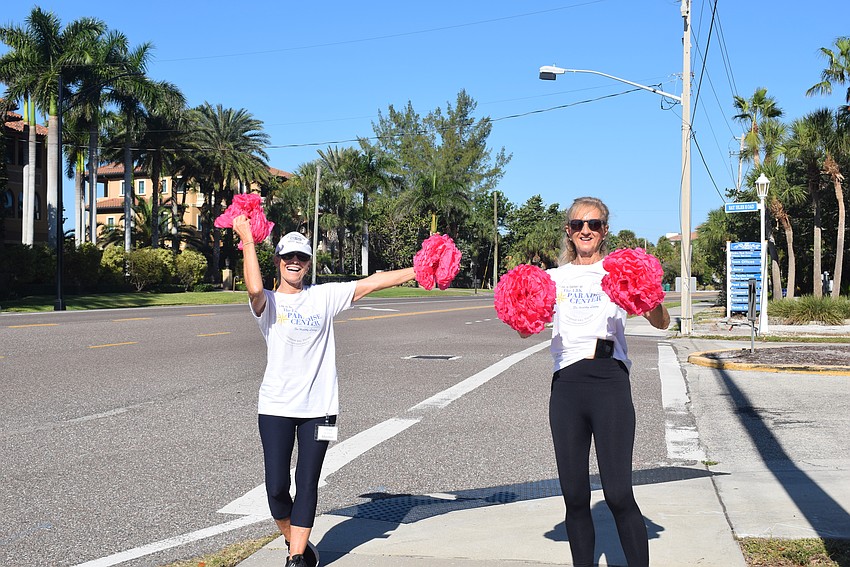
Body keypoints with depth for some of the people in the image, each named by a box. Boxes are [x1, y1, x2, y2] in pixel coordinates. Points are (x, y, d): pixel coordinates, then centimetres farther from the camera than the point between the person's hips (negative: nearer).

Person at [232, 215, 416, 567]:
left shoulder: (324, 297, 6)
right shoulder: (268, 303, 0)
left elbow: (370, 283, 2)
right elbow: (254, 289, -24)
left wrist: (418, 270, -3)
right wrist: (246, 239, -21)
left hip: (318, 407, 1)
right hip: (275, 407, -1)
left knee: (307, 485, 2)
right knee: (276, 487, -1)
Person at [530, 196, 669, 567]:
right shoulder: (554, 278, 14)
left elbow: (661, 323, -3)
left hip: (609, 381, -3)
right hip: (566, 384, 3)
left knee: (618, 494, -9)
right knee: (574, 495, 7)